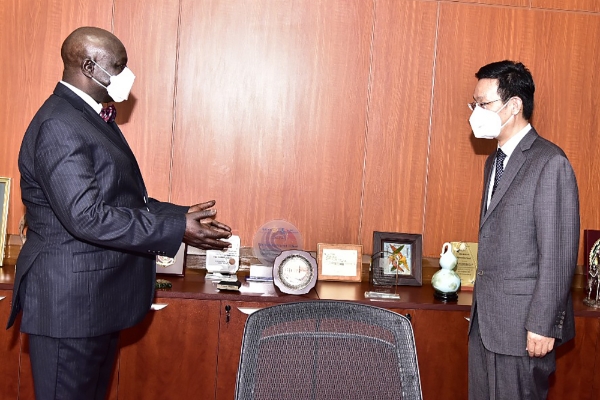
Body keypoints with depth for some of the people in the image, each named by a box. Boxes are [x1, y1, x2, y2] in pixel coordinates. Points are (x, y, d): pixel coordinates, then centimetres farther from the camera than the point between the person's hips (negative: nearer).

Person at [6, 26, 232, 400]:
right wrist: (177, 229, -24)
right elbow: (86, 217, -27)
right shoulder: (58, 126, -19)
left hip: (100, 298, 10)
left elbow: (124, 198, 17)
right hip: (68, 301, -10)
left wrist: (183, 214, 6)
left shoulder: (94, 117, 13)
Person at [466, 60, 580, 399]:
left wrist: (543, 325, -17)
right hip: (485, 320, 8)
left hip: (522, 322, -8)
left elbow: (559, 254, -17)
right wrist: (480, 309, 15)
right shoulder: (494, 162, 14)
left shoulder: (550, 162, -14)